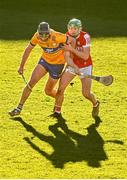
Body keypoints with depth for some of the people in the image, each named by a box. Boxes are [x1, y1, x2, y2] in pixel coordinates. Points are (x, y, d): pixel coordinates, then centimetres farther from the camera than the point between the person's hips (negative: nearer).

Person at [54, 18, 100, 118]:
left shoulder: (85, 37, -22)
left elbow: (85, 56, -27)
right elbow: (67, 56, -15)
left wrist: (72, 49, -32)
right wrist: (75, 68, -31)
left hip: (85, 66, -3)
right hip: (72, 65, 3)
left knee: (86, 93, -8)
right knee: (61, 88, -8)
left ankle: (96, 104, 26)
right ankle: (57, 111, 10)